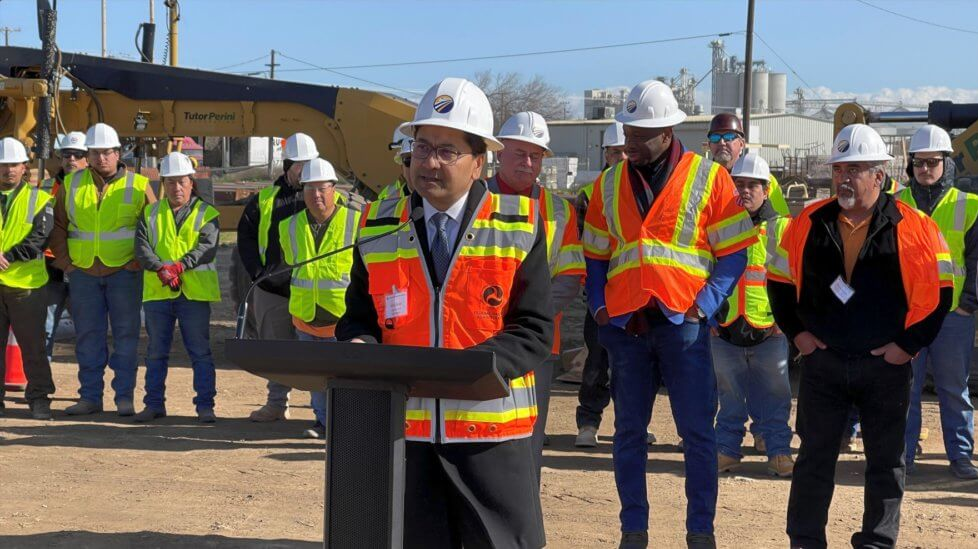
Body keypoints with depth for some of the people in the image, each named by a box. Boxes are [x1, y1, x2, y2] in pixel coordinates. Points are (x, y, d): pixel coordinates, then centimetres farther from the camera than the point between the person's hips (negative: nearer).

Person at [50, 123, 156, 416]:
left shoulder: (138, 185, 1)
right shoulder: (71, 184, 8)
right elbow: (58, 226, 14)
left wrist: (139, 261, -4)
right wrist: (65, 261, 3)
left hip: (124, 271, -2)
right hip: (83, 272, 3)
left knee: (126, 334, 0)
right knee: (87, 335, 6)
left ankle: (125, 397, 5)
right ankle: (90, 396, 12)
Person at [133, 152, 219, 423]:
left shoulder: (207, 214, 5)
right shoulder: (150, 214, 13)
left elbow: (207, 248, -9)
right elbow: (142, 248, 0)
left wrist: (180, 265, -23)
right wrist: (161, 269, -17)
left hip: (195, 291, -2)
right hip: (157, 292, 3)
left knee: (200, 351, 0)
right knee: (156, 352, 9)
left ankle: (205, 405, 5)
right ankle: (154, 404, 18)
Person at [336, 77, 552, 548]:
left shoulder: (519, 227, 0)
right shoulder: (378, 228, 9)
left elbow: (535, 329, -5)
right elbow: (358, 316, 14)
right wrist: (359, 345, -10)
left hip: (491, 430, -2)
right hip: (404, 430, 2)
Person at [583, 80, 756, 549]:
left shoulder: (708, 178, -2)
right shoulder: (610, 184, 9)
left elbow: (733, 254, -2)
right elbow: (595, 255, 15)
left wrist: (704, 307, -12)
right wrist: (599, 306, 0)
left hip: (682, 322, -3)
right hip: (624, 324, 3)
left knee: (697, 432, 0)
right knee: (629, 431, 8)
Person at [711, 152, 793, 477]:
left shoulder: (781, 229, 3)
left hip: (769, 332, -2)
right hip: (725, 331, 2)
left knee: (774, 397, 2)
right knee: (730, 397, 10)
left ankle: (778, 450, 10)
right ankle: (727, 450, 18)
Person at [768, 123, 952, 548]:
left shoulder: (914, 229, -8)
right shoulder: (808, 224, 1)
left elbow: (938, 290, -5)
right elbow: (779, 279, 11)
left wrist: (909, 343, -8)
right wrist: (796, 331, 4)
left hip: (886, 366, -2)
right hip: (821, 360, 2)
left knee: (886, 461, 6)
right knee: (814, 457, 7)